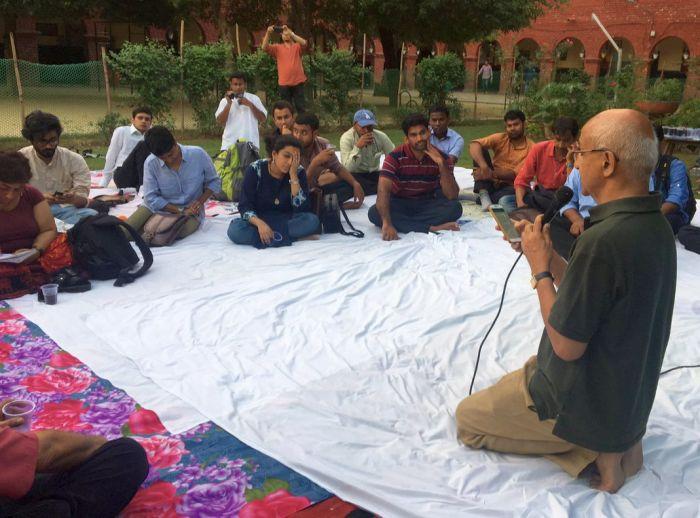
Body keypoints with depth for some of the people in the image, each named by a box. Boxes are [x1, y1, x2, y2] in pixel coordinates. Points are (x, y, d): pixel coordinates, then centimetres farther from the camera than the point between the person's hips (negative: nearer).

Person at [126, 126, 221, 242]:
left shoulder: (198, 154, -11)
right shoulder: (151, 163, -11)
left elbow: (214, 182, 3)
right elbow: (151, 199, -10)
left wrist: (200, 201, -14)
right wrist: (181, 211, -18)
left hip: (190, 211, -1)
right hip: (161, 207, 1)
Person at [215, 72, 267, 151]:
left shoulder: (254, 99, 7)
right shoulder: (225, 101, 7)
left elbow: (263, 119, 3)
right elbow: (220, 121, -3)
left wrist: (250, 105, -7)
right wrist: (229, 104, -11)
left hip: (251, 144, 0)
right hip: (230, 144, 0)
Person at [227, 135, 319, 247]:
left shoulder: (299, 172, -8)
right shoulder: (255, 170, -11)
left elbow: (301, 208, -17)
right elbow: (244, 206, -13)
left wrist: (293, 175, -24)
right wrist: (259, 223, -33)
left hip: (287, 221, 0)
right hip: (259, 219, 0)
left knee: (312, 220, -28)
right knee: (234, 230, -32)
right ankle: (293, 236, -28)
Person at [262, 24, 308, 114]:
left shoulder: (297, 46, 7)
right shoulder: (277, 47, 9)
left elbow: (304, 43, -15)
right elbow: (264, 47, -4)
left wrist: (290, 32, -21)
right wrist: (268, 33, -17)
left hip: (298, 82, -1)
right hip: (284, 83, 1)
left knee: (301, 107, 4)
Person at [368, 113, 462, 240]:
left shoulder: (440, 157, -10)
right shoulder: (396, 157, -17)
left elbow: (452, 196, -17)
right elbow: (383, 189, -31)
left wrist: (441, 163, -28)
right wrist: (387, 223, -46)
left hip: (427, 205, 1)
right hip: (400, 205, -1)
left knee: (455, 208, -26)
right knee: (374, 213, -32)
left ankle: (402, 223, -25)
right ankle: (432, 228, -33)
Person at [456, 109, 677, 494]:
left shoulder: (602, 240, -33)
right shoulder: (655, 226, -2)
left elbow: (566, 346, -24)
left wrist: (541, 269, -15)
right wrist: (548, 255, 0)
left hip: (586, 404, -9)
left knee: (466, 418, 9)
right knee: (520, 374, 30)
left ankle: (592, 453, 0)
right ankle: (613, 442, 12)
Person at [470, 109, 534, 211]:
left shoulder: (531, 148, -4)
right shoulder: (500, 138, 3)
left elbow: (516, 174, -14)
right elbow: (474, 145, -14)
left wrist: (492, 174, -30)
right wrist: (484, 167, -32)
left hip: (509, 187, -4)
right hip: (491, 183, 5)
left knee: (506, 201, -42)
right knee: (481, 151, -18)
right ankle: (483, 194, -24)